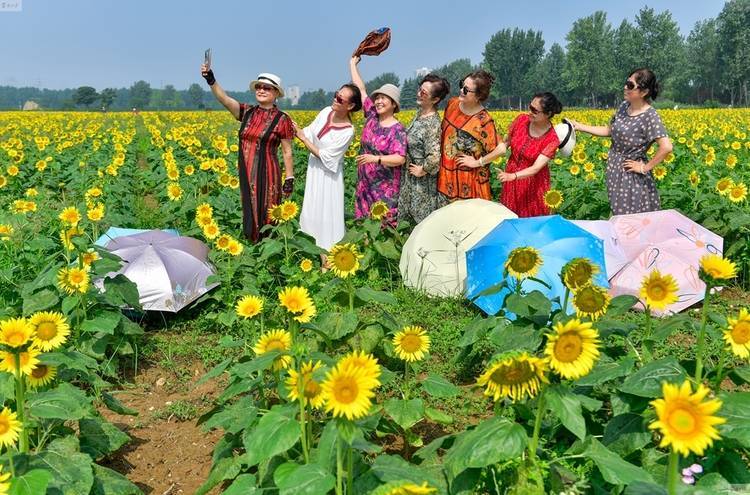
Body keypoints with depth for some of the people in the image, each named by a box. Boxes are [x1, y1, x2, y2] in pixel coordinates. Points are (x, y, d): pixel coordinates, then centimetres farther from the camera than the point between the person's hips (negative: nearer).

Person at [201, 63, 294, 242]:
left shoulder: (282, 119, -5)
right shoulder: (247, 112, 5)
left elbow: (287, 152, -3)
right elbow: (224, 98, -8)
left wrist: (290, 178, -5)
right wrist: (211, 79, -24)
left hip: (267, 174, -5)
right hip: (246, 174, 5)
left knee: (266, 214, 2)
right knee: (249, 213, 13)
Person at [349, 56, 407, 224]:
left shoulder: (397, 129, -12)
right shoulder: (371, 117, 4)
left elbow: (400, 159, -20)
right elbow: (361, 89, 10)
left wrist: (376, 159, -30)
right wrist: (353, 64, 15)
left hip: (385, 185, -6)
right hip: (365, 183, 6)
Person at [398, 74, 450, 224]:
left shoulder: (433, 123, -25)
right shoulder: (419, 113, 2)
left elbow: (434, 157, -33)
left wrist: (422, 171, -18)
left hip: (422, 180, -9)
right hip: (409, 175, 9)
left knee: (421, 219, 6)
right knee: (405, 215, 18)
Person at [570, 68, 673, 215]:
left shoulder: (649, 116, -20)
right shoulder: (624, 106, 2)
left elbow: (666, 147, -29)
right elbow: (609, 130, 14)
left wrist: (645, 168, -21)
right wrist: (580, 126, 8)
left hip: (631, 175, -7)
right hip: (614, 170, 7)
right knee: (618, 216, 16)